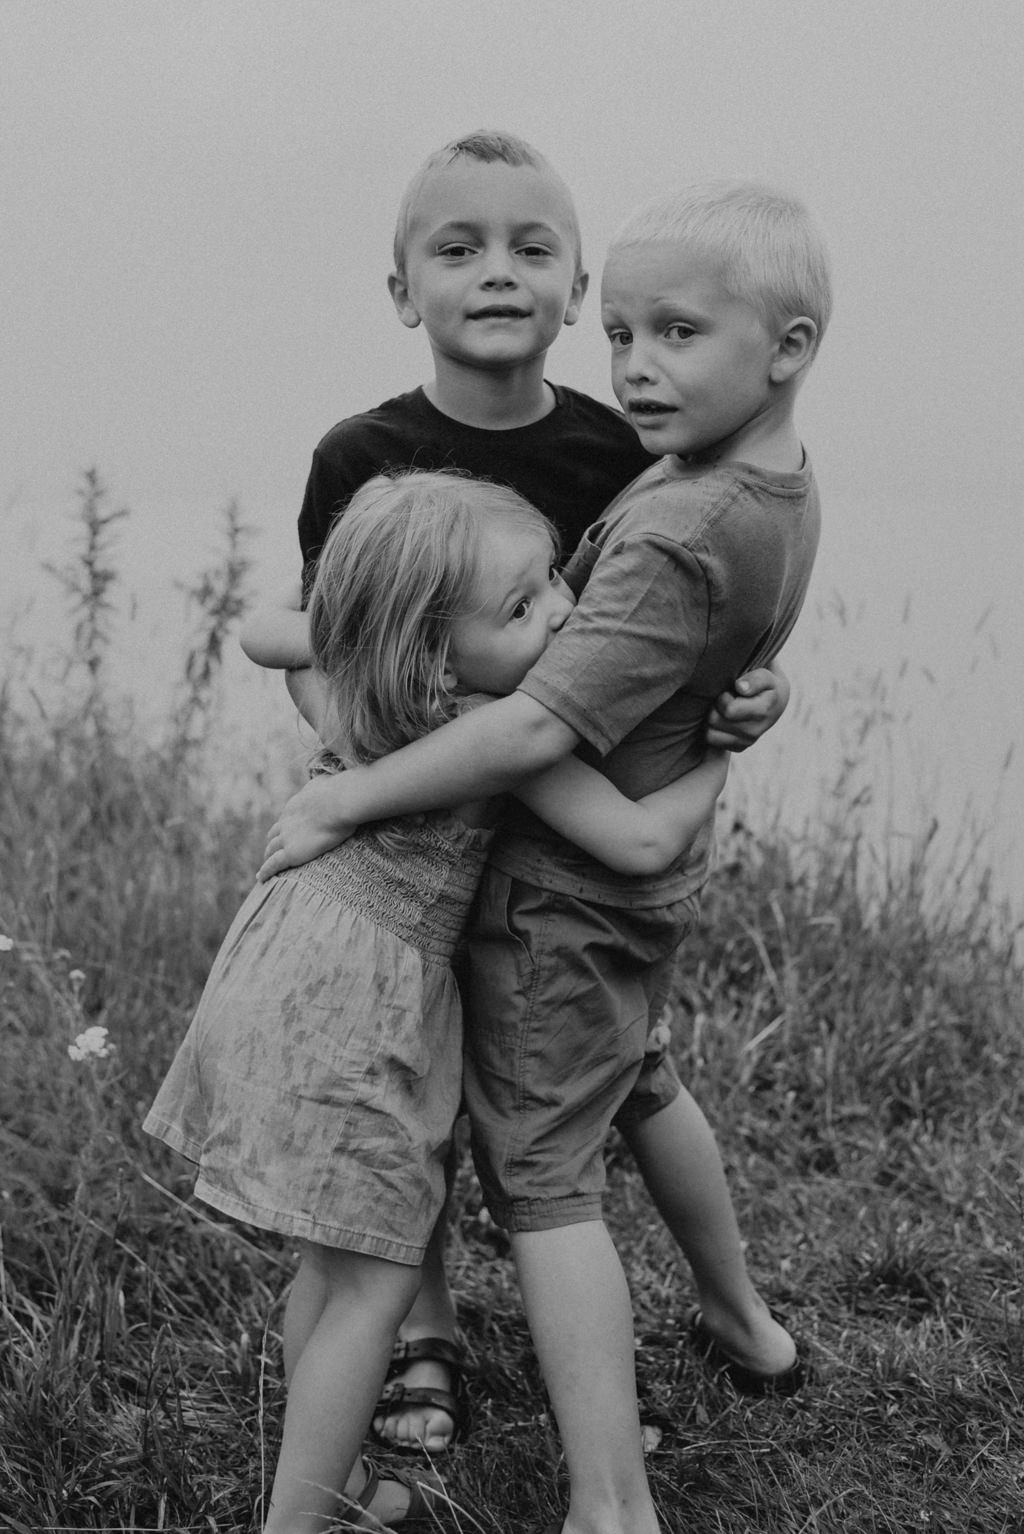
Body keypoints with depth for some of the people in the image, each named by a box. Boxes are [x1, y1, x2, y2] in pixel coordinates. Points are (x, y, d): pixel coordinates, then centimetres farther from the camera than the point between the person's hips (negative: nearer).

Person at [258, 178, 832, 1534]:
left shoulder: (679, 536, -30)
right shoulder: (780, 485, -1)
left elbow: (538, 730, -33)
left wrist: (346, 801, -23)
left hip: (564, 887, -9)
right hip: (654, 862, 9)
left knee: (542, 1175, -2)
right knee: (637, 1079, 31)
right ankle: (745, 1318, 49)